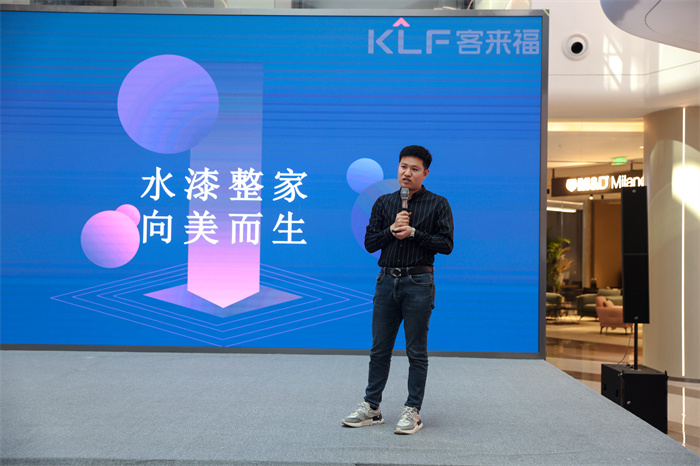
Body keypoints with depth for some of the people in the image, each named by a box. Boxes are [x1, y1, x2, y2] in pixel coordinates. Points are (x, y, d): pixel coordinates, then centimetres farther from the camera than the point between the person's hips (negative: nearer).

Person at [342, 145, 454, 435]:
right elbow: (369, 243, 7)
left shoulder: (438, 204, 3)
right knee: (379, 350, 9)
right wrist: (392, 231, -10)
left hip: (418, 283, -3)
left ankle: (412, 412, 14)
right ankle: (371, 407, 21)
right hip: (387, 280, 3)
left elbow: (446, 245, -5)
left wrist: (413, 232, -13)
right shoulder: (383, 203, 12)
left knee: (416, 351, 3)